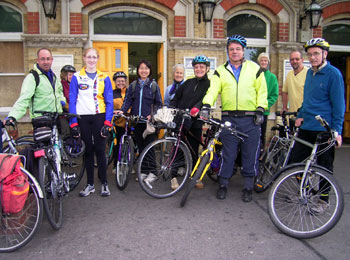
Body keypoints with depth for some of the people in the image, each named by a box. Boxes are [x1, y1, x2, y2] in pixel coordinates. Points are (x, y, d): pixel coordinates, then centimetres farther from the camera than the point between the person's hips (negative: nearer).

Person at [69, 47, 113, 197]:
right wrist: (73, 123, -6)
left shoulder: (104, 78, 6)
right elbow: (72, 101, 1)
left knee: (99, 150, -1)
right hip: (83, 118, 1)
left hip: (99, 117, 0)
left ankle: (104, 183, 11)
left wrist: (107, 123, -7)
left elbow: (109, 102, 3)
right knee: (88, 151, 7)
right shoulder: (77, 77, 4)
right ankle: (90, 184, 18)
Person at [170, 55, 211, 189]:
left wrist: (197, 108, -35)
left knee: (194, 149, 6)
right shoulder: (188, 83, 12)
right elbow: (176, 98, 15)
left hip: (195, 123, -2)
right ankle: (174, 177, 10)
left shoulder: (209, 84, 3)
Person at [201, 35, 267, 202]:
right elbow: (213, 89, -2)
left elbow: (262, 91, 9)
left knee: (250, 155, 5)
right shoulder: (221, 71, 11)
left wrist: (260, 110, -2)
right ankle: (223, 185, 20)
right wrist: (206, 105, -18)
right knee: (227, 154, 5)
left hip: (251, 119, 0)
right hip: (229, 119, 0)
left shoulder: (254, 69, 10)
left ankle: (248, 187, 19)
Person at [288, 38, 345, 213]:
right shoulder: (310, 73, 12)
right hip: (306, 127, 7)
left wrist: (337, 131, -14)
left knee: (325, 167, 5)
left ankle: (323, 200, 21)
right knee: (294, 161, 8)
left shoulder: (333, 74, -9)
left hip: (324, 130, -7)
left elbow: (338, 105, -11)